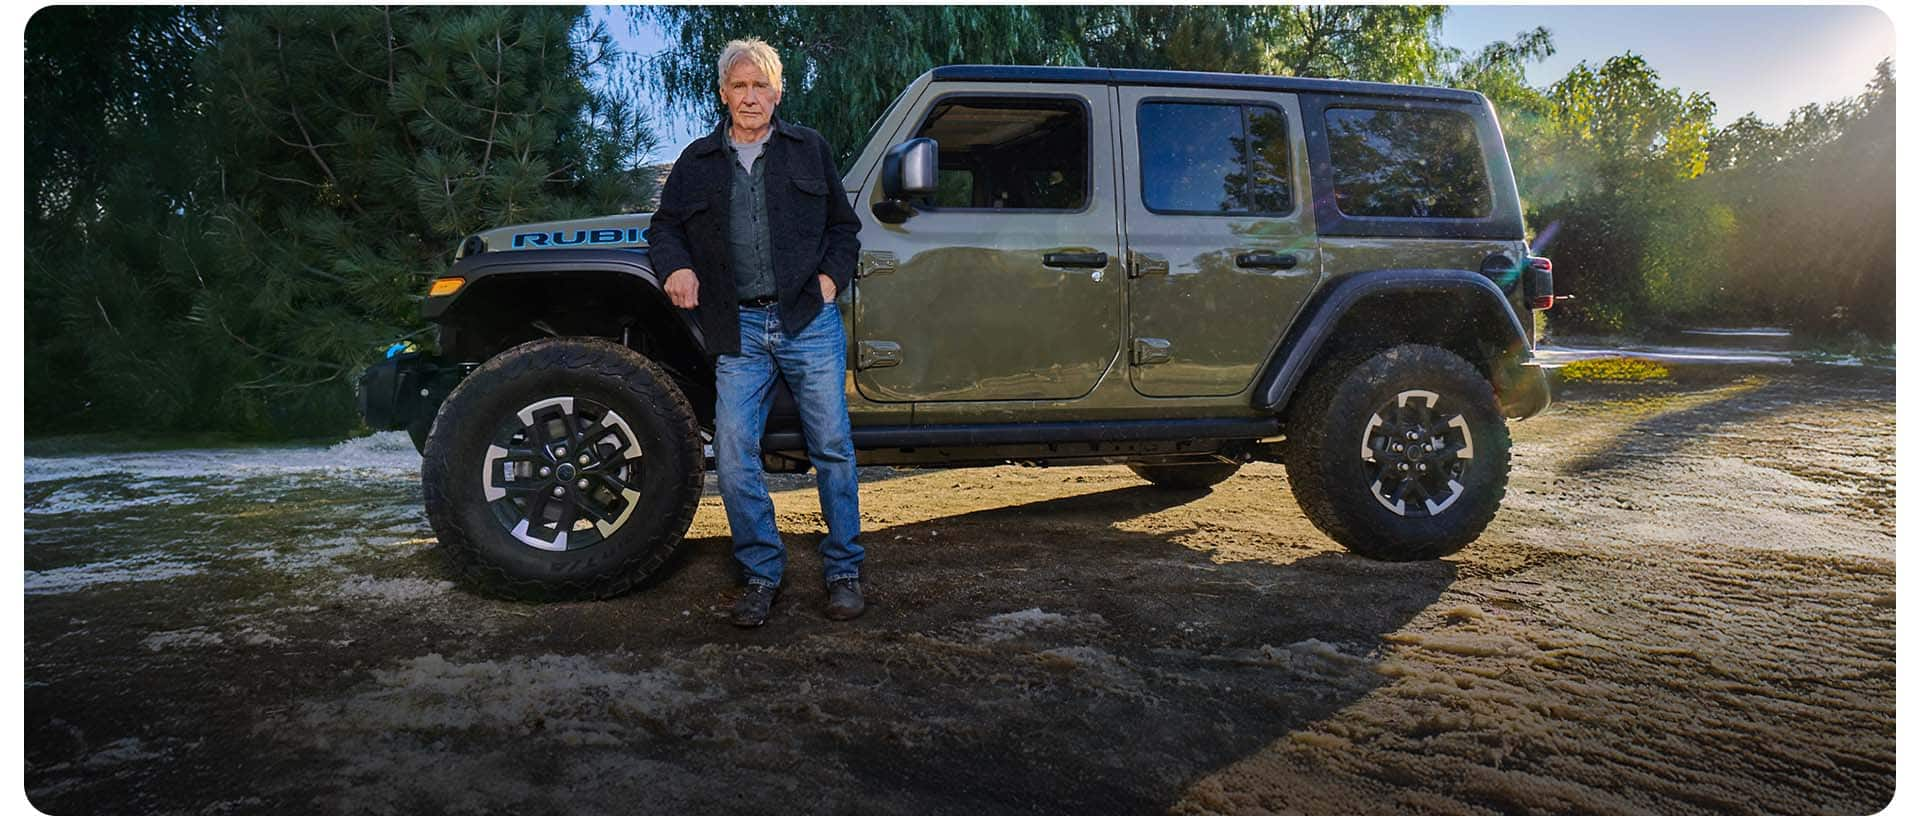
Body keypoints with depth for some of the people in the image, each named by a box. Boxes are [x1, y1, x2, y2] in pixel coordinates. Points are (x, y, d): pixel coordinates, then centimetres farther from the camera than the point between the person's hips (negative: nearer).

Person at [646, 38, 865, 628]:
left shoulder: (809, 149, 13)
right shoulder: (698, 161, 16)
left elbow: (843, 224, 16)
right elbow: (665, 225, 19)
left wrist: (832, 276, 0)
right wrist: (676, 266, -2)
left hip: (810, 320, -1)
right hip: (738, 329, 2)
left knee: (832, 446, -1)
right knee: (733, 452, -5)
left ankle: (844, 571, 12)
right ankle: (761, 574, 9)